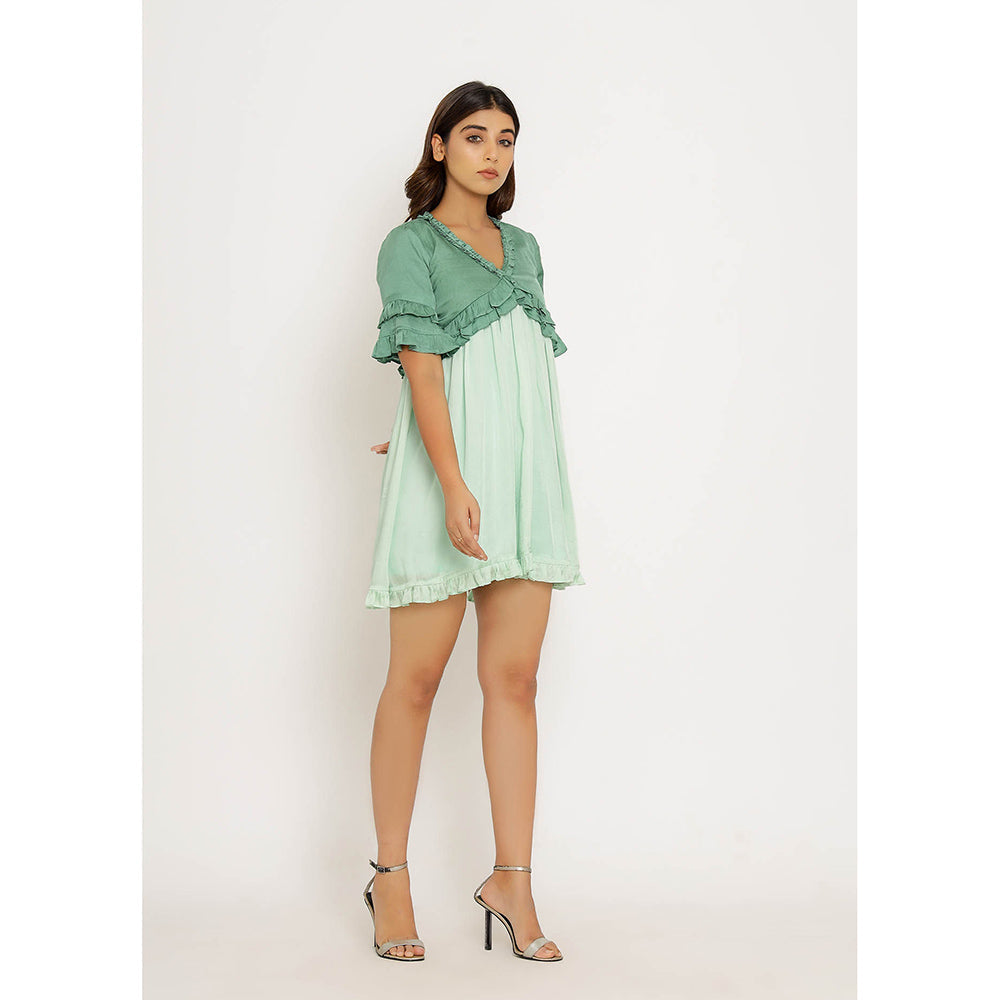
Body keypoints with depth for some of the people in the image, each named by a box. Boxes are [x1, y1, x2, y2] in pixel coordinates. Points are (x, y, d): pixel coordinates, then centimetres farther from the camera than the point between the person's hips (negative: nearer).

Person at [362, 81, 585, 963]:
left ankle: (513, 881, 6)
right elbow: (423, 369, -11)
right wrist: (453, 483, -21)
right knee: (417, 678, -1)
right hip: (446, 477, -5)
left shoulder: (523, 247, 19)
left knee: (514, 679, 2)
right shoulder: (410, 245, 1)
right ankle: (391, 875, 9)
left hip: (527, 471, 5)